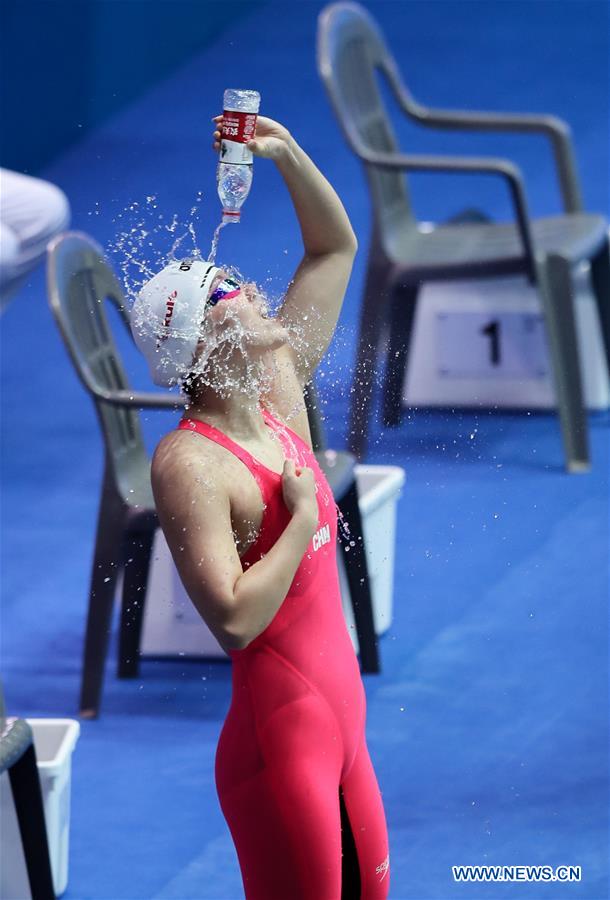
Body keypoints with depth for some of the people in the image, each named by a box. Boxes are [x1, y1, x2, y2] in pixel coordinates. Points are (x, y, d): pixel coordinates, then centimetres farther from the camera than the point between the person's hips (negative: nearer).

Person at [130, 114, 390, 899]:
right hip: (279, 739, -9)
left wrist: (286, 152, 3)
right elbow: (234, 620, -26)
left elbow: (334, 248, 17)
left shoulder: (279, 395, 7)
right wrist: (302, 518, -17)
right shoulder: (191, 465, -17)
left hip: (342, 730, 9)